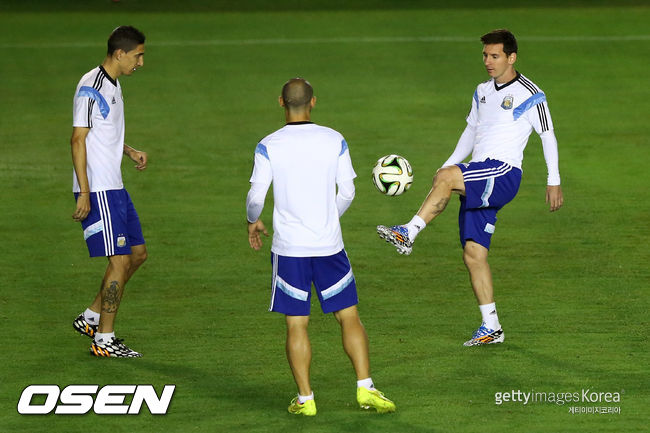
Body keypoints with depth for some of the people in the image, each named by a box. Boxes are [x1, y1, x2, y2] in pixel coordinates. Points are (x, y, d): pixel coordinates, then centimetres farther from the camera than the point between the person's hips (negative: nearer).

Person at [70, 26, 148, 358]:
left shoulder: (113, 85, 14)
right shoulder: (91, 87, -15)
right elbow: (78, 139, -18)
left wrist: (129, 152, 10)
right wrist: (84, 193, -21)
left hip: (114, 187, 10)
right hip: (97, 190, -10)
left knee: (138, 253, 13)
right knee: (120, 260, -8)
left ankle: (91, 318, 22)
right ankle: (104, 340, 0)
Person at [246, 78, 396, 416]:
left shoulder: (268, 146, -6)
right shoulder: (334, 141, -1)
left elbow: (256, 197, -5)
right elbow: (347, 192, 4)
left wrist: (253, 222, 17)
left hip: (289, 248, -1)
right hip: (329, 245, 1)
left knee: (296, 325, 4)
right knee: (349, 317, 9)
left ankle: (305, 399, 4)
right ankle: (365, 388, 2)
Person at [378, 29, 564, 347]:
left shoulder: (530, 95, -2)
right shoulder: (483, 91, 20)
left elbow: (548, 136, 1)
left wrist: (554, 182, -2)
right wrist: (448, 164, 16)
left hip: (504, 173, -7)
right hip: (477, 181, 7)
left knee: (445, 178, -32)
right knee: (473, 252, 1)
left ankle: (408, 234, -33)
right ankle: (491, 327, 5)